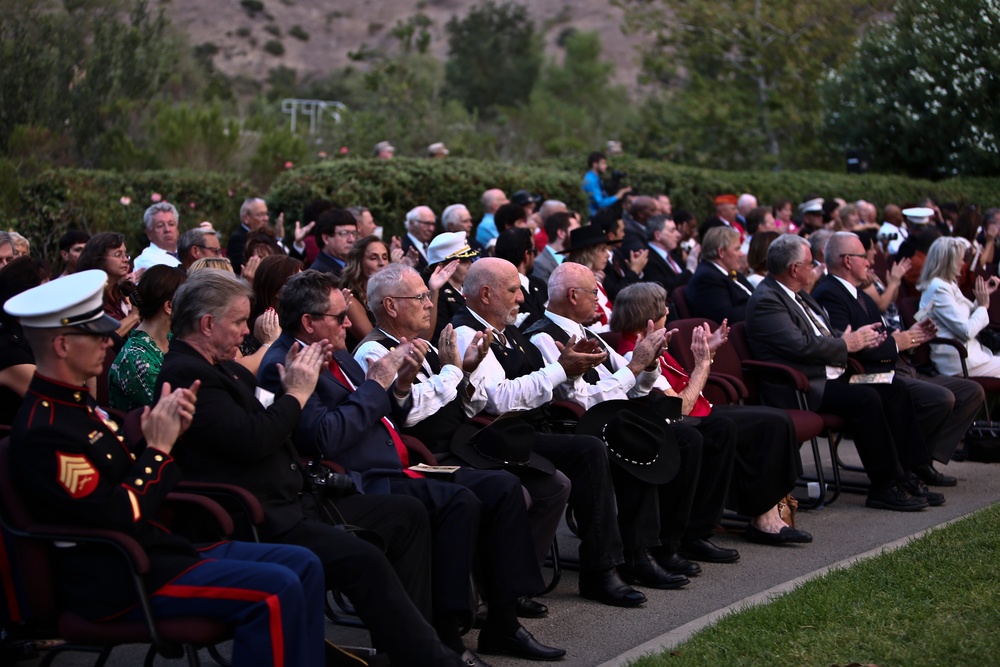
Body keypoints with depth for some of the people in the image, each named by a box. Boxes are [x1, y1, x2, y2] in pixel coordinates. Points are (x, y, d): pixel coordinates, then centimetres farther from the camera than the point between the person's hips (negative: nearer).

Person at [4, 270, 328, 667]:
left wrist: (168, 432, -5)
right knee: (276, 590, -22)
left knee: (302, 565, 4)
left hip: (157, 548, 10)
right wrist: (159, 447, -14)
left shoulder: (78, 404, 12)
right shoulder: (44, 431, -20)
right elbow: (117, 517, -22)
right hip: (119, 582, -10)